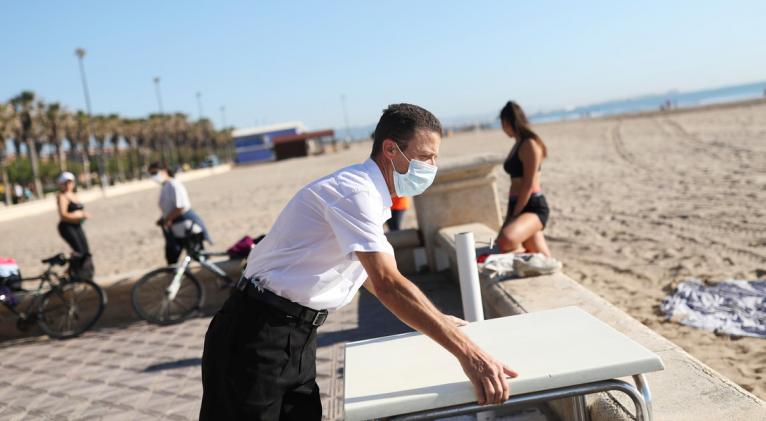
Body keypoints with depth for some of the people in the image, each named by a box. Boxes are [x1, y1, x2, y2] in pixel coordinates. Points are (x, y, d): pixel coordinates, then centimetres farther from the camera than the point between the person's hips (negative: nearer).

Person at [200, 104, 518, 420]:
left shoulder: (368, 193, 10)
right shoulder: (355, 191, -20)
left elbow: (371, 274, 23)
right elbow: (387, 284, -30)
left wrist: (435, 320, 22)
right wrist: (466, 352, -31)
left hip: (299, 334, 9)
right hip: (260, 335, -9)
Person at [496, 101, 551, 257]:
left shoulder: (530, 144, -12)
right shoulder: (518, 144, 16)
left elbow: (529, 185, -16)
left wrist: (515, 214, -13)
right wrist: (510, 213, 15)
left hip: (534, 207, -10)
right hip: (519, 206, 10)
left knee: (505, 239, -33)